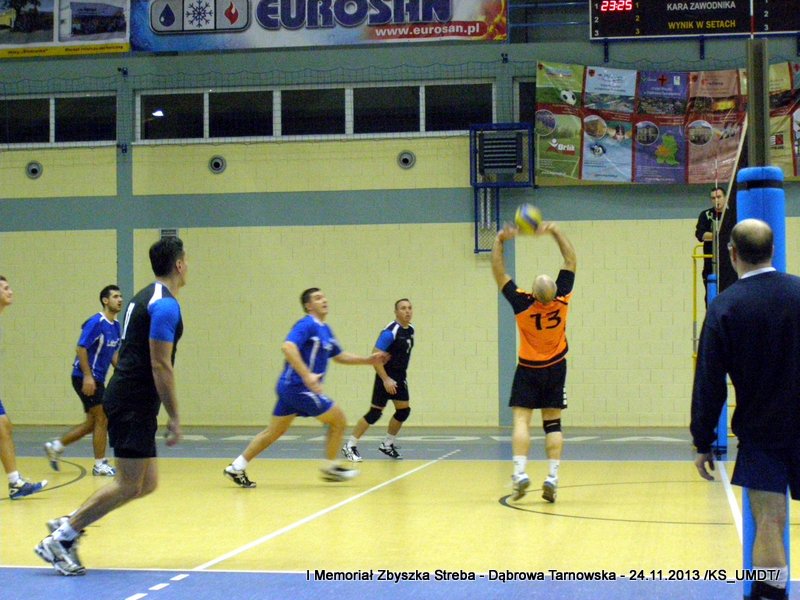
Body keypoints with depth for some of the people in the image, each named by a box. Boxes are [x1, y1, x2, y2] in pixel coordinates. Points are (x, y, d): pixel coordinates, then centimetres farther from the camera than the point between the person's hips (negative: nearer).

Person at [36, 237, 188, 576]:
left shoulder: (145, 297, 16)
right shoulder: (165, 305, -14)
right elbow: (160, 366, -19)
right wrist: (174, 418, -15)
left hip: (126, 399, 10)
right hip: (135, 404, -10)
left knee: (147, 483, 12)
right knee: (129, 485, -7)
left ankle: (68, 525, 12)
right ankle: (60, 539, -3)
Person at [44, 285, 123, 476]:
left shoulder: (116, 326, 10)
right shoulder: (96, 322, -15)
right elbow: (81, 348, -19)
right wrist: (87, 376, -24)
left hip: (97, 379, 9)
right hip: (86, 378, -9)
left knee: (92, 423, 13)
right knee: (102, 419, -7)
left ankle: (56, 446, 24)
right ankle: (100, 464, 2)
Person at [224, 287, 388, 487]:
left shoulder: (324, 329, 16)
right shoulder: (307, 325, -13)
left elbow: (339, 356, 27)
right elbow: (288, 347, -28)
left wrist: (368, 360, 19)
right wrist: (307, 375, -34)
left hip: (290, 387, 10)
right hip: (298, 387, -10)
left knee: (274, 431, 13)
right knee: (338, 419, -1)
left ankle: (237, 468, 16)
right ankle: (330, 467, 11)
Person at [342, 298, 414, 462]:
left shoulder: (410, 330, 7)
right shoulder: (390, 332, -20)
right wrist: (385, 379, -25)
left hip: (400, 377, 8)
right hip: (387, 377, -8)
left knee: (403, 411, 7)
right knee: (375, 413, -8)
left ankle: (387, 445, 23)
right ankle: (350, 446, 0)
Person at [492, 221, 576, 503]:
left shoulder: (523, 304, -21)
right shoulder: (562, 300, -16)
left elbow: (499, 273, -13)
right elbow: (571, 260, -4)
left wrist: (499, 241, -12)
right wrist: (554, 231, -5)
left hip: (528, 371, -2)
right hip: (555, 369, 2)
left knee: (521, 420, -2)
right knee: (552, 424, 5)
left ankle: (520, 473, -18)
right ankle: (552, 478, -3)